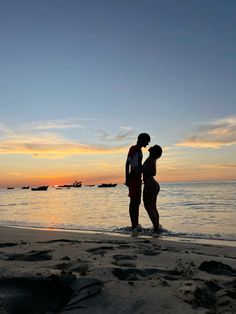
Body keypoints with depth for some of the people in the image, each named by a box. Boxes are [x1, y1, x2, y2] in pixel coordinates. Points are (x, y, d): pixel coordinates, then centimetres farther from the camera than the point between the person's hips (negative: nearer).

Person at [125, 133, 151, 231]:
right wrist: (127, 178, -20)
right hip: (132, 178, -9)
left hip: (138, 178, 9)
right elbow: (127, 163, -14)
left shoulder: (139, 151, 19)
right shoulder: (133, 148, -7)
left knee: (137, 201, 8)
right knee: (133, 201, -10)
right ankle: (134, 225, -9)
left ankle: (136, 224, 13)